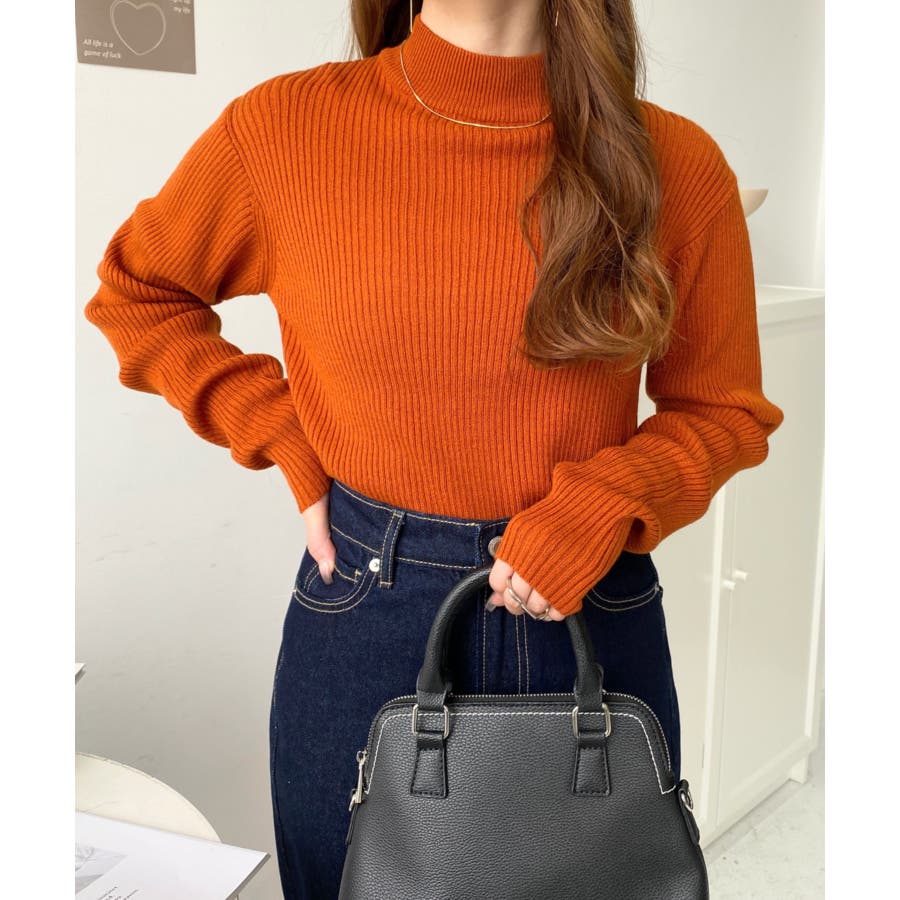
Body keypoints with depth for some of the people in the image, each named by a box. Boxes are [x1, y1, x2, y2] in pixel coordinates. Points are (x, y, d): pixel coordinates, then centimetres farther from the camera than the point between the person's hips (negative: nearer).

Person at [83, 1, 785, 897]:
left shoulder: (674, 162, -7)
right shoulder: (285, 128, -8)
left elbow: (725, 411, 3)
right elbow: (135, 290, 8)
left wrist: (598, 508, -15)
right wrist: (290, 443, -3)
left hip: (594, 613, 1)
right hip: (364, 601, 0)